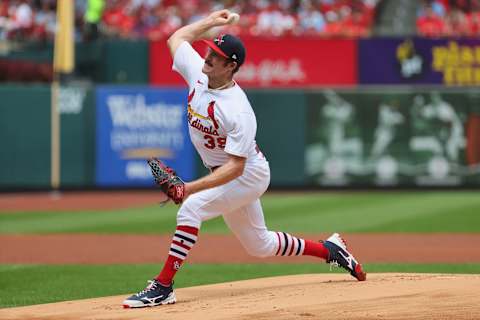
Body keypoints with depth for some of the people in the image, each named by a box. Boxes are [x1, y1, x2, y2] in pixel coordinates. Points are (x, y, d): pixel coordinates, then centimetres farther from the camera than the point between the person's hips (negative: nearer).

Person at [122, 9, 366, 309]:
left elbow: (236, 166, -33)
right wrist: (210, 22, 4)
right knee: (260, 245, 19)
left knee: (191, 208, -27)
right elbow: (176, 39, 10)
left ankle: (163, 286, -24)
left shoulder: (238, 111, -31)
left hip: (249, 174, -9)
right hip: (222, 173, 9)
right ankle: (330, 250, 36)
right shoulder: (199, 74, -9)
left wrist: (193, 187, -41)